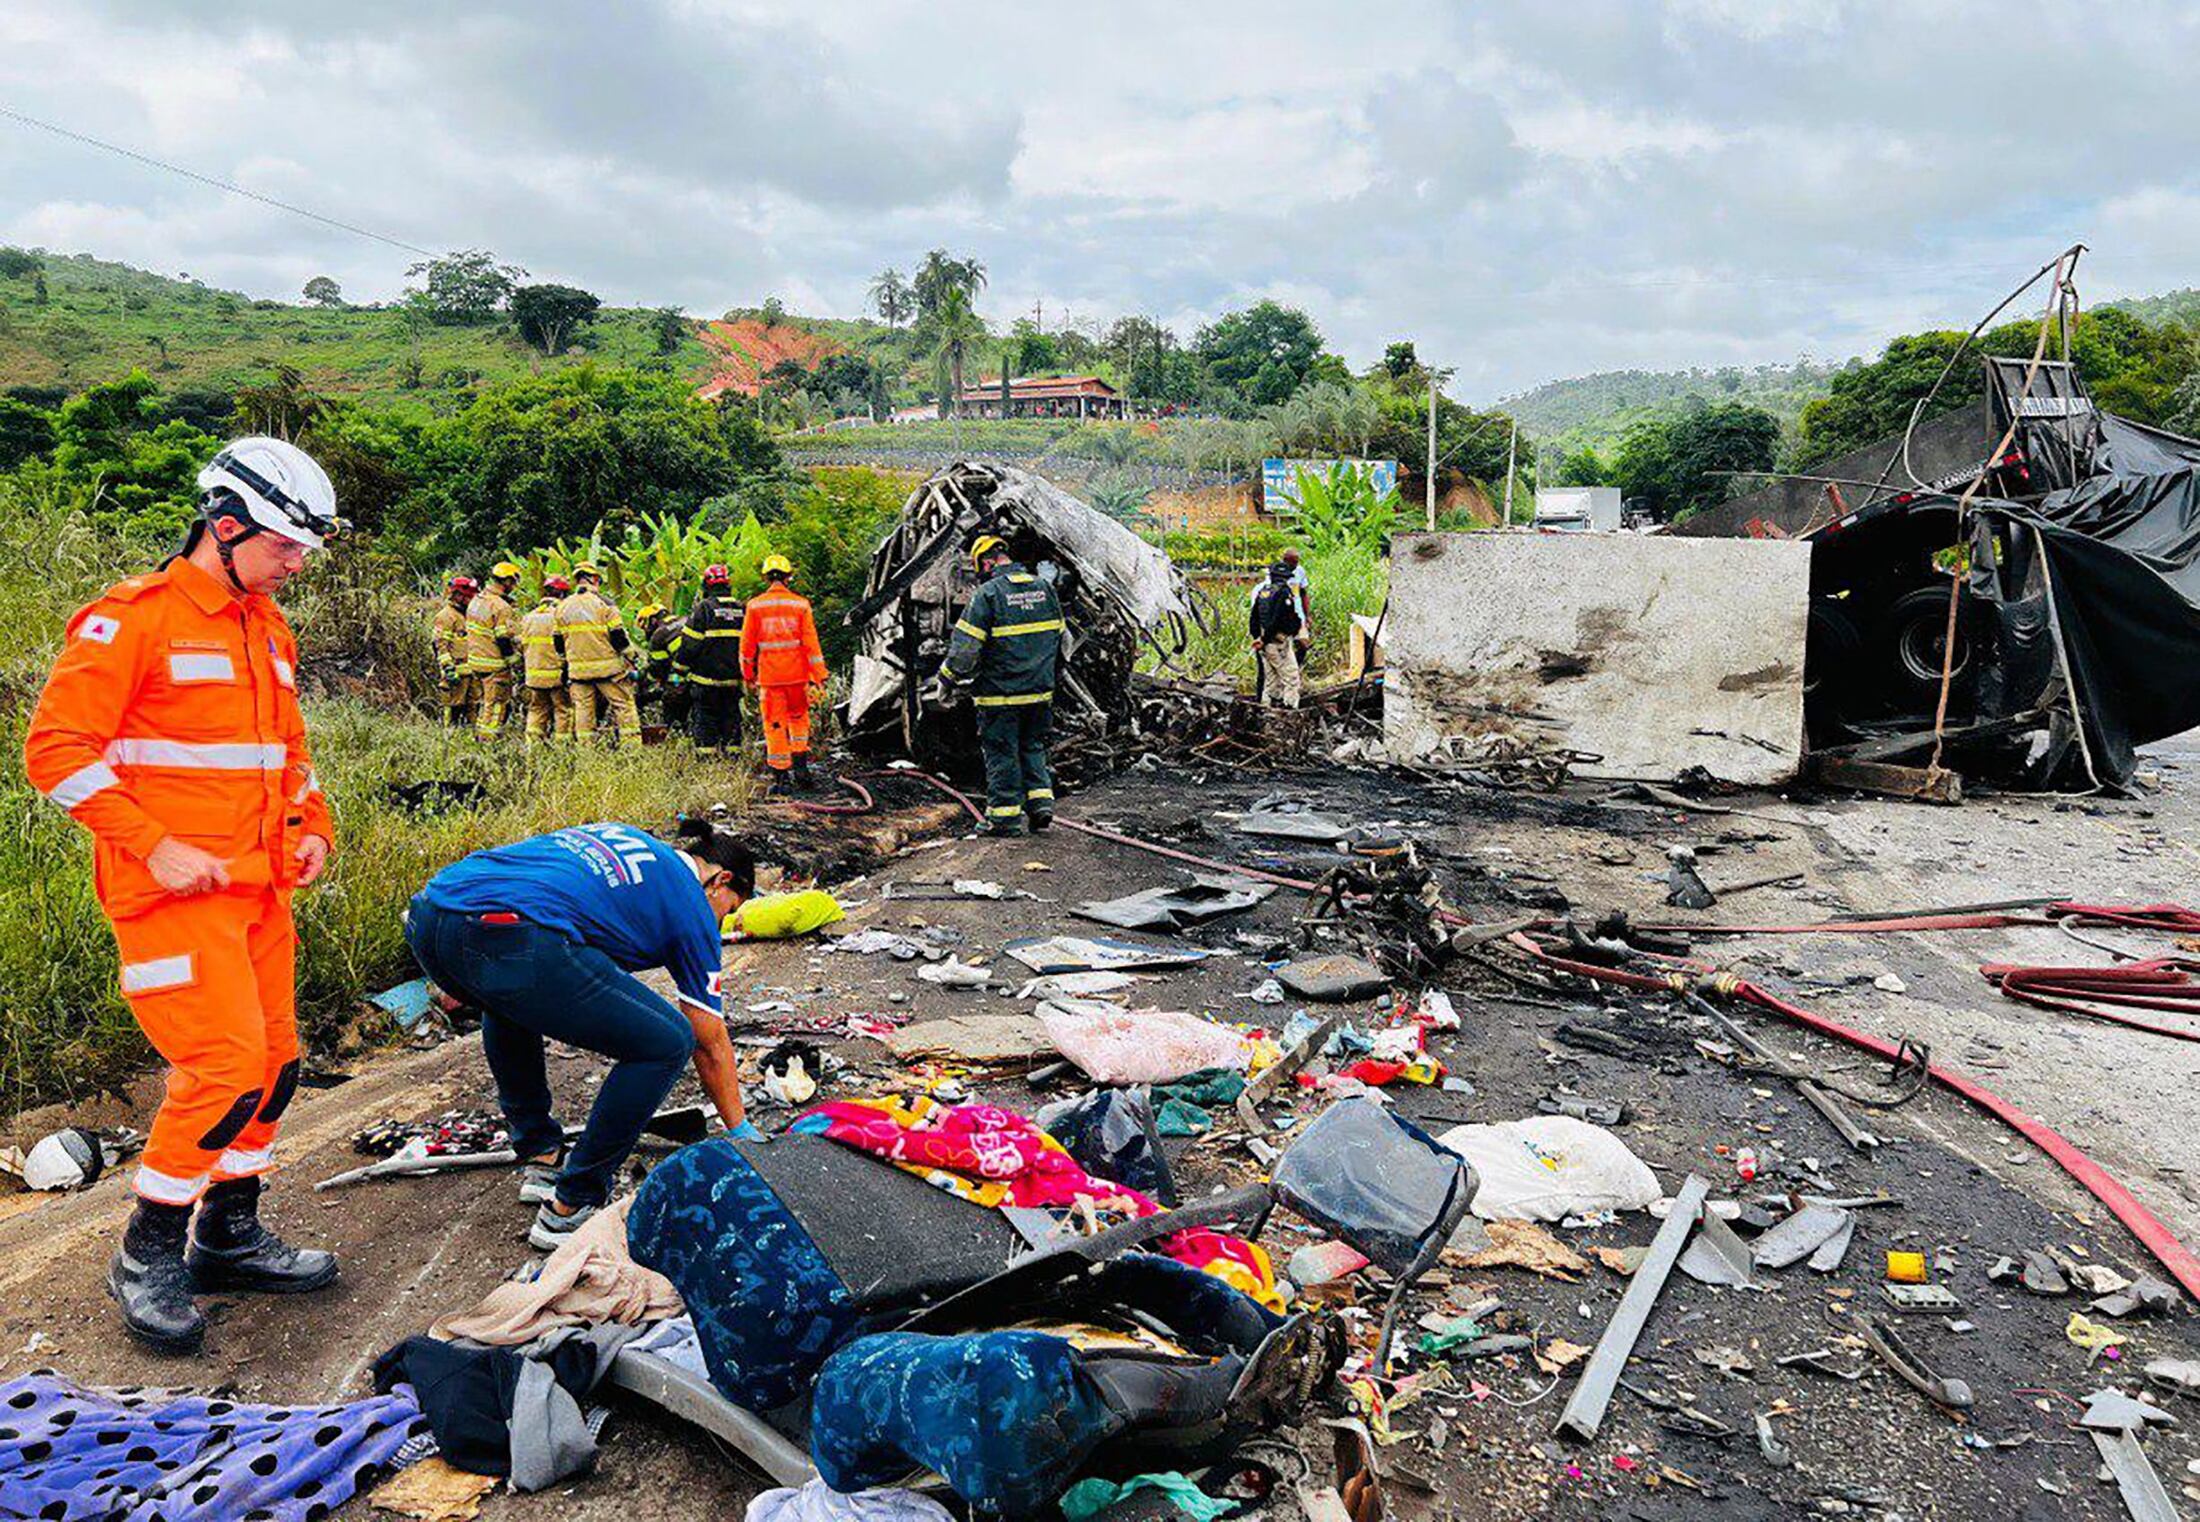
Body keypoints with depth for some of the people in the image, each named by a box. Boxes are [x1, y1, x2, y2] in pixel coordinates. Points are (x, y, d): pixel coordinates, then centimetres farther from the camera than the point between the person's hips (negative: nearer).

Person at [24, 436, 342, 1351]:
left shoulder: (269, 628, 16)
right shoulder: (133, 620, -10)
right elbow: (57, 749, -13)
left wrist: (311, 828, 11)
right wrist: (155, 848, -17)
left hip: (258, 889, 8)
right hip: (173, 892, -8)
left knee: (274, 1061, 10)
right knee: (227, 1064, -12)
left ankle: (228, 1237, 26)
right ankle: (147, 1255, 8)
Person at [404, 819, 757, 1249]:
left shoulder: (619, 836, 34)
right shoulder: (691, 903, 17)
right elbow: (712, 1046, 22)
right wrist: (741, 1131, 35)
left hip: (428, 911, 8)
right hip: (511, 943, -8)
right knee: (667, 1043, 7)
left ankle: (540, 1157, 40)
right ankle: (569, 1209, 13)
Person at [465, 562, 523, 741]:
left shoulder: (476, 600, 9)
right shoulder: (501, 607, -20)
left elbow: (470, 631, 17)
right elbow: (503, 639, -20)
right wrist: (514, 659, -8)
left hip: (474, 661, 9)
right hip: (495, 664, -9)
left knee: (482, 701, 19)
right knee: (496, 704, -1)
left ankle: (478, 734, 26)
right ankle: (487, 739, 1)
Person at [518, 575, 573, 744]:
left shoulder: (529, 616, 12)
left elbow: (522, 646, 16)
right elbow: (565, 646, -13)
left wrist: (523, 672, 24)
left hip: (534, 674, 6)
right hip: (557, 674, -6)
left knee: (537, 710, 15)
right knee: (563, 710, 1)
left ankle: (532, 742, 12)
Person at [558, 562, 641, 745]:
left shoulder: (563, 607, 7)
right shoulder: (604, 603, -7)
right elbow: (619, 637, -8)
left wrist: (566, 665, 22)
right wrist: (631, 662, 2)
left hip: (578, 669, 4)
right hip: (607, 666, -4)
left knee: (583, 708, 8)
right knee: (624, 704, 2)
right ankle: (632, 744, -2)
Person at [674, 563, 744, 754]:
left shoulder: (703, 608, -10)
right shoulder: (742, 610, 6)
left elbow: (690, 643, -10)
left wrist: (680, 668, 2)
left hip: (706, 677, -4)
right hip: (733, 678, 4)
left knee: (705, 716, 3)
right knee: (731, 715, 12)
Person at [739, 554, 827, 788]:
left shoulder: (755, 605, -1)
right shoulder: (800, 604, -2)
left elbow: (747, 644, 4)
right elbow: (811, 642, -3)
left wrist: (747, 673, 16)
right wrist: (819, 675, 1)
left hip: (768, 675, 0)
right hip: (796, 673, 0)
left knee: (774, 724, 7)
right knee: (798, 717, 18)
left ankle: (780, 771, 8)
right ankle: (800, 761, 8)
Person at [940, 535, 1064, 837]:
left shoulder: (987, 594, -13)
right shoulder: (1044, 588, 6)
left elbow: (965, 646, -14)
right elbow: (1059, 638, 16)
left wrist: (948, 679, 0)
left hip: (1000, 692, -5)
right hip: (1040, 690, 6)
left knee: (1001, 752, 4)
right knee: (1033, 746, 19)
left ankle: (1006, 816, 9)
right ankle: (1040, 800, 12)